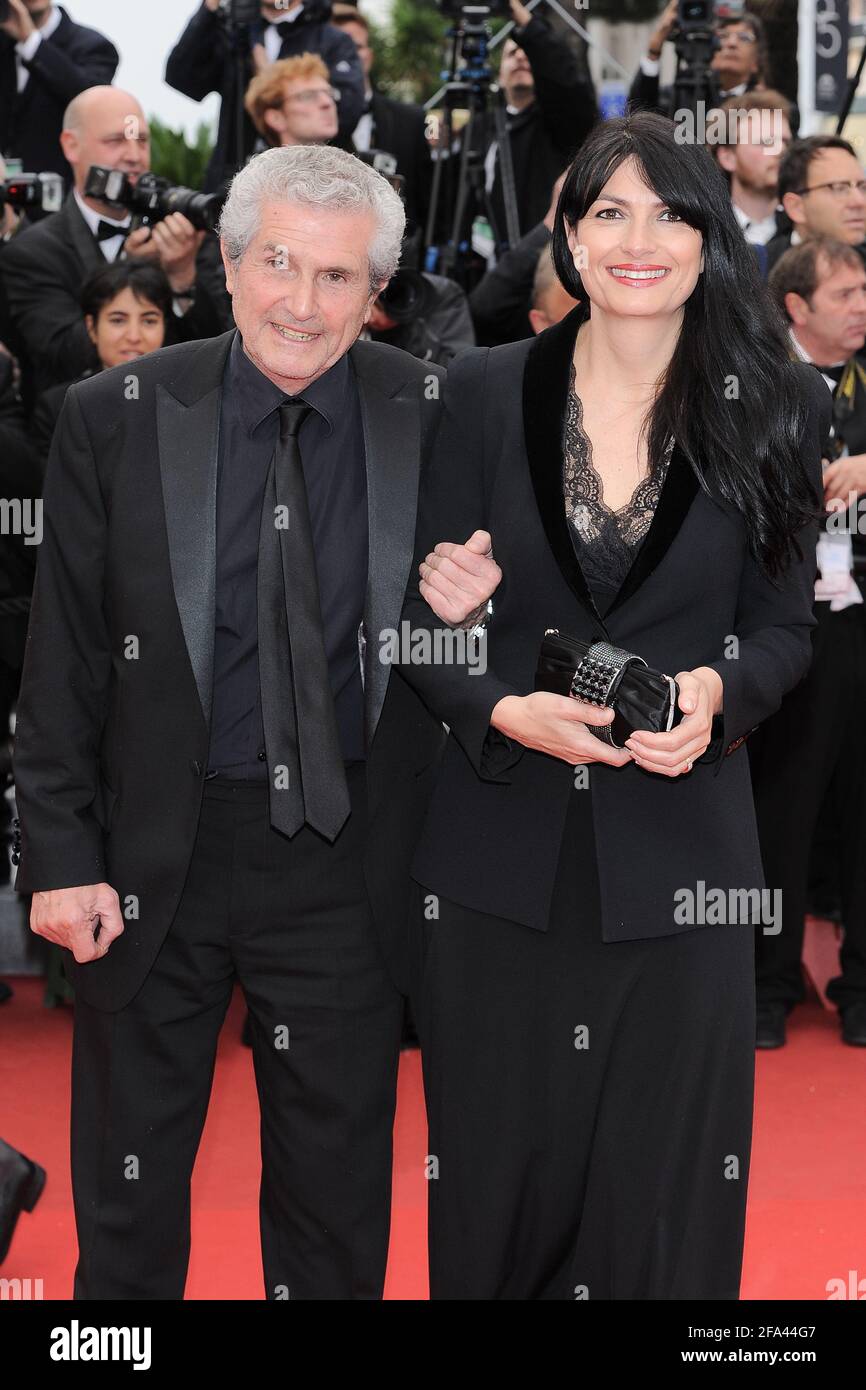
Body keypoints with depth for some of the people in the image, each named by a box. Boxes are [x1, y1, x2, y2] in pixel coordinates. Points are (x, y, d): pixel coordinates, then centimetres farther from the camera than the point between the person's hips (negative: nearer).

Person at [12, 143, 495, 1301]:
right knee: (129, 1181, 15)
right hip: (154, 856, 0)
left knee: (336, 1197, 15)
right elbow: (64, 655, -3)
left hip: (346, 863, 1)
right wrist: (61, 855, -6)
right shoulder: (116, 419, -7)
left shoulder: (434, 417, -5)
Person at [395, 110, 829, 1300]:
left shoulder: (774, 407, 2)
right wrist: (507, 711, -17)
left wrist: (718, 692, -14)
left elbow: (784, 627, 7)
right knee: (497, 1164, 8)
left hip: (678, 846, 0)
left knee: (663, 1178, 5)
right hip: (499, 840, 0)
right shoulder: (489, 389, 1)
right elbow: (425, 614, 2)